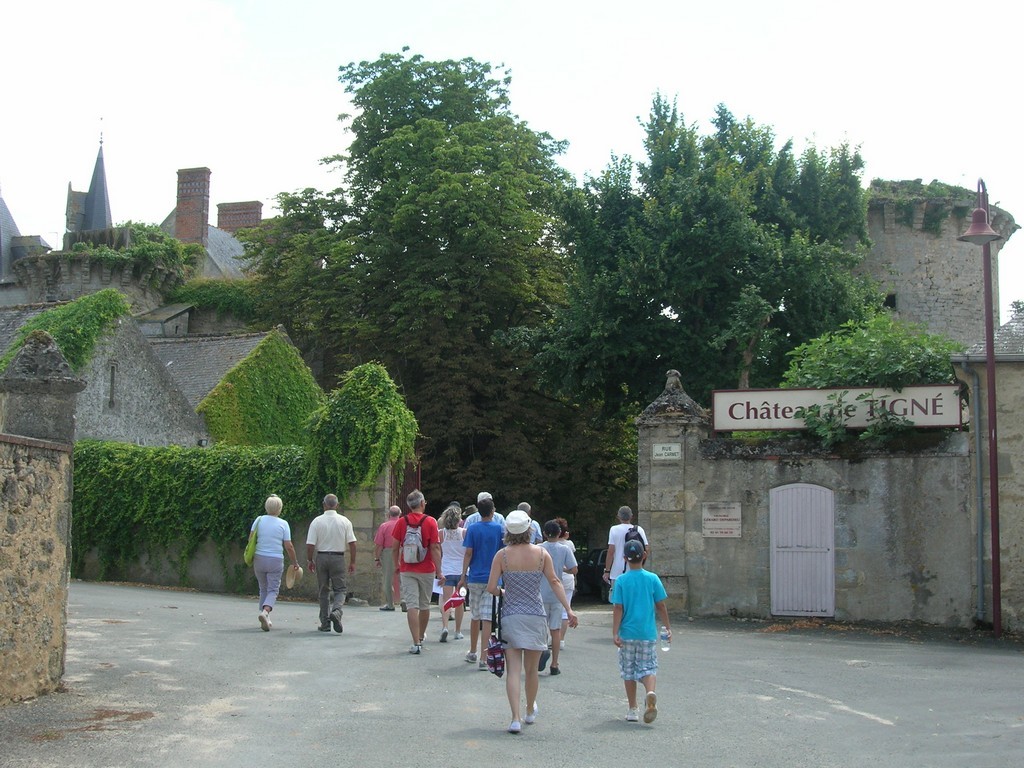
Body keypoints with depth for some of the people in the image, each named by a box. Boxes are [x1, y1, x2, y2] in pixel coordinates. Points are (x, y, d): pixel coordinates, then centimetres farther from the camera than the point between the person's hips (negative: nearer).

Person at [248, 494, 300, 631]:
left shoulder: (259, 520, 0)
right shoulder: (283, 524, -5)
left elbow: (251, 539, 0)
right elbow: (289, 546, -5)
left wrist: (251, 557, 15)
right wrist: (295, 562, 7)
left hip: (259, 559, 3)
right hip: (276, 561, -3)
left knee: (263, 589, 16)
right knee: (273, 590, 2)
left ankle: (266, 619, 17)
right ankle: (265, 612, -24)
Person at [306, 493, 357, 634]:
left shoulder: (317, 521, -4)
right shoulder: (344, 521, -1)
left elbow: (310, 544, -6)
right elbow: (352, 543, -3)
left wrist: (310, 560, 7)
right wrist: (352, 562, 5)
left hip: (321, 557, 1)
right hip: (338, 558, -1)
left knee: (324, 591, 11)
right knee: (340, 589, 7)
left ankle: (325, 623, 12)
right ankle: (336, 611, -22)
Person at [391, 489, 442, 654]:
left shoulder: (402, 522, -2)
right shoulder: (430, 522, -7)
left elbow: (395, 547, 1)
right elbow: (435, 548, -10)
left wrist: (397, 565, 16)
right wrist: (439, 571, -7)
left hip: (407, 570, 0)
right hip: (426, 570, 0)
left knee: (412, 606, -2)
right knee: (425, 605, 17)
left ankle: (416, 643, -9)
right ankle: (421, 636, 35)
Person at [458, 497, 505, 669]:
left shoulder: (472, 529, -2)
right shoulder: (500, 528, -2)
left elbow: (468, 554, -4)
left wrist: (463, 577, 1)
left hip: (475, 578, 1)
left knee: (475, 616, 16)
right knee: (487, 619, -3)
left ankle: (472, 653, 28)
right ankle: (483, 658, -9)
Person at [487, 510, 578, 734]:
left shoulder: (502, 555, -7)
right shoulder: (541, 553, -3)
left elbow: (491, 588, -8)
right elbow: (554, 582, -3)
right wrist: (569, 609, 1)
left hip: (510, 616, -1)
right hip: (535, 616, 1)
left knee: (513, 669, 0)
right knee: (531, 669, 16)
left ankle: (516, 718, -11)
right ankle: (530, 712, 34)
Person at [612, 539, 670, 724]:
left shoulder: (621, 581, -5)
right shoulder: (652, 579, -2)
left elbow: (617, 608, -8)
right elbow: (661, 606, 2)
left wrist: (615, 633, -6)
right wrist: (668, 627, 12)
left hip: (627, 633, 0)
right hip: (648, 633, 1)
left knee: (628, 671, 11)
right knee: (648, 668, 6)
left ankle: (633, 709, 14)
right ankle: (650, 692, -24)